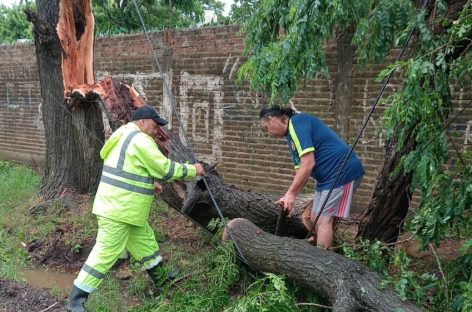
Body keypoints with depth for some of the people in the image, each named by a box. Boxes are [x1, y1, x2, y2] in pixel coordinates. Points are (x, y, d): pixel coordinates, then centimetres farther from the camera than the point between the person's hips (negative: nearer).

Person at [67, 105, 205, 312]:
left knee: (145, 243, 21)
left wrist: (150, 183, 11)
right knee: (106, 252, -4)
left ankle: (161, 280, 37)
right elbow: (165, 169, -15)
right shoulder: (140, 140, -18)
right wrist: (192, 170, -3)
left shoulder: (125, 136, 14)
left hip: (123, 208, 11)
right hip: (118, 210, -11)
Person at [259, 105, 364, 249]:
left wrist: (290, 194, -19)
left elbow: (308, 164, -23)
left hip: (343, 172, -10)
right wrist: (290, 199, 6)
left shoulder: (297, 122, -14)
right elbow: (301, 170, 13)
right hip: (325, 177, 10)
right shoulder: (292, 134, 14)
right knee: (314, 219, 11)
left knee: (324, 220, -9)